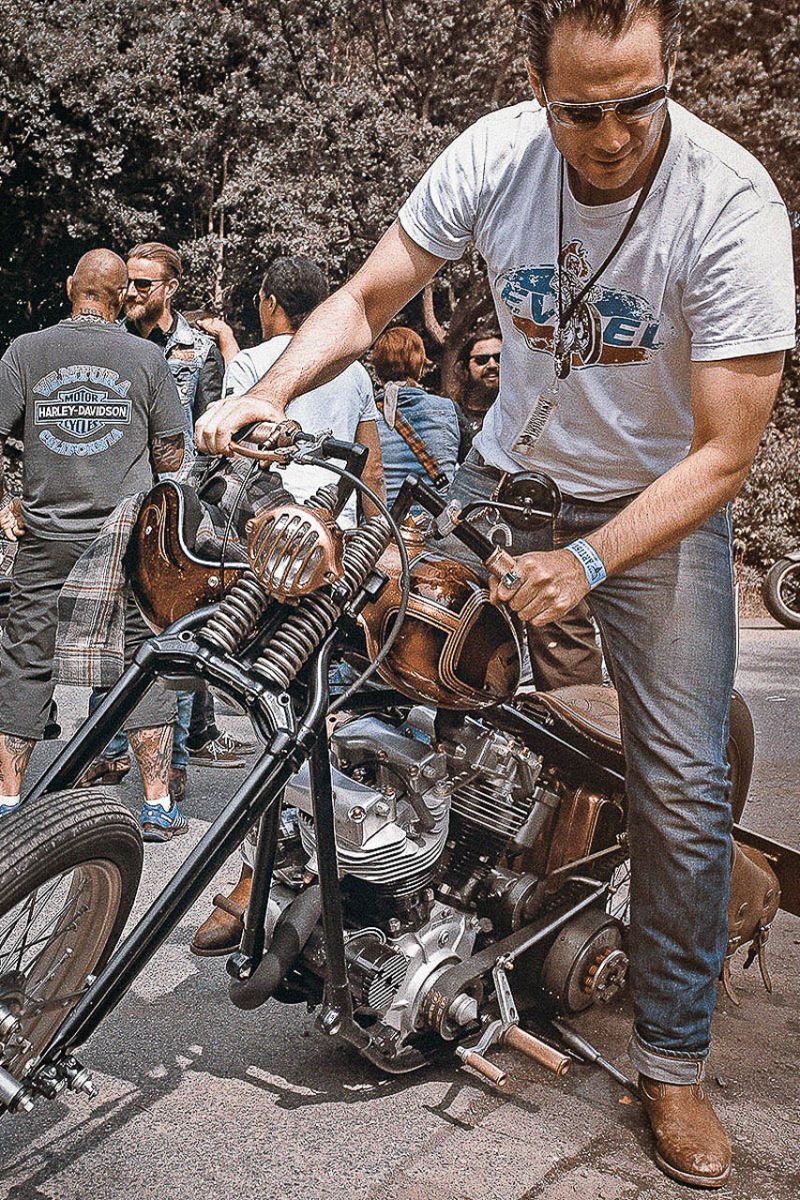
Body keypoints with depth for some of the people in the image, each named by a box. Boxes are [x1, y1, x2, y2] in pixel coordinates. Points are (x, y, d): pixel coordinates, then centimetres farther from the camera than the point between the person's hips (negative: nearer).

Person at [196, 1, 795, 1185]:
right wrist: (269, 391, -23)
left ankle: (672, 1063, 10)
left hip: (663, 502, -3)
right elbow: (368, 298, -6)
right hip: (509, 470, 3)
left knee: (683, 780, -8)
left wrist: (589, 562, -35)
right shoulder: (494, 155, -16)